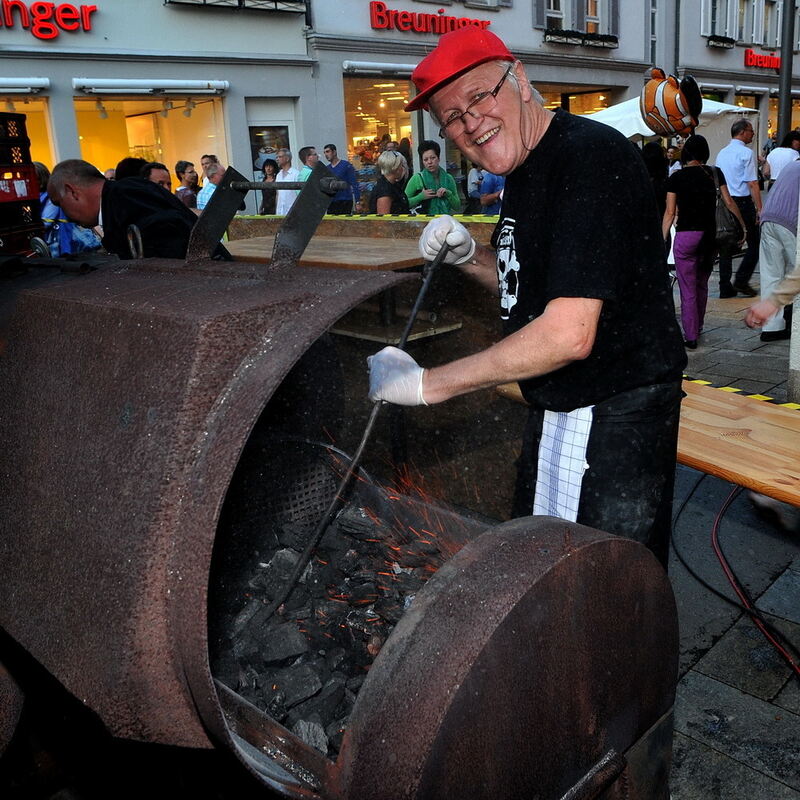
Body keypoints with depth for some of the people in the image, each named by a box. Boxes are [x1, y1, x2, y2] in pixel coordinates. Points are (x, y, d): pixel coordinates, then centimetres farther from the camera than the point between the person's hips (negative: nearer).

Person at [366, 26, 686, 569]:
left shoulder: (589, 157, -23)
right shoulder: (525, 169, 9)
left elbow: (569, 334, -30)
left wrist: (427, 384, -24)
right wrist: (471, 257, -1)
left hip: (614, 420, -10)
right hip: (556, 411, 10)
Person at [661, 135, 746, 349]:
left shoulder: (676, 177, -3)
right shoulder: (715, 173, 3)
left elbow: (669, 212, -5)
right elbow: (729, 203, 4)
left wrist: (663, 240, 0)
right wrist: (743, 227, 14)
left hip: (685, 236, -3)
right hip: (710, 235, 4)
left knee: (687, 289, 1)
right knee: (702, 285, 19)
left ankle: (690, 337, -2)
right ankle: (698, 327, 33)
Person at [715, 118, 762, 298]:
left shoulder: (722, 153, 12)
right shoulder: (746, 153, -10)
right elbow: (752, 183, -14)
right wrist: (759, 209, -12)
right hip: (743, 202, -7)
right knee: (754, 244, 4)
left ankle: (725, 288, 8)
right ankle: (741, 280, -4)